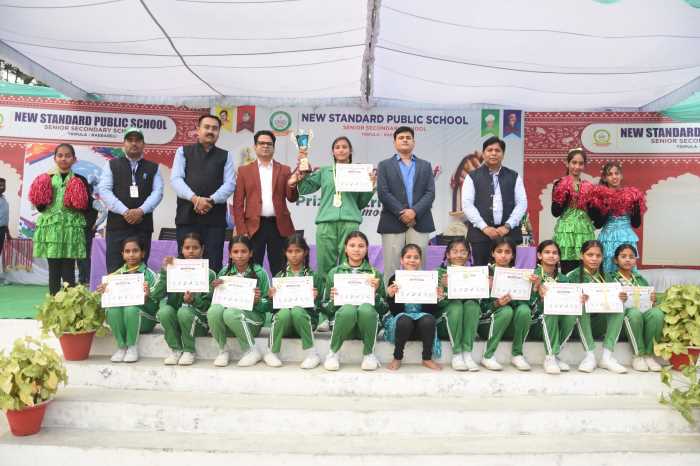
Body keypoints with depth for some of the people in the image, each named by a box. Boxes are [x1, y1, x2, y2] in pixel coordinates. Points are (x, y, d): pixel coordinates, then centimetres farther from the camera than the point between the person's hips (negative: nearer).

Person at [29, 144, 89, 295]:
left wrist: (77, 204, -15)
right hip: (51, 229, 2)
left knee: (68, 272, -2)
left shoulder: (80, 180, 3)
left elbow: (87, 208, 2)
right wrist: (41, 201, -10)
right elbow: (40, 208, 9)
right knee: (53, 271, 6)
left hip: (71, 229, -2)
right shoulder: (46, 179, 8)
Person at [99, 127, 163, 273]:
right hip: (117, 224, -1)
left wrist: (141, 210, -14)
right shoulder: (112, 165, 10)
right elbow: (104, 190, -1)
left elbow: (157, 192, 2)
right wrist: (125, 211, -13)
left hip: (143, 225, 1)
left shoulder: (153, 167, 13)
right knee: (114, 270, -4)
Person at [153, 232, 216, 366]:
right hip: (175, 321, 2)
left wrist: (193, 300, -27)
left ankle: (189, 351, -10)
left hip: (198, 321, -2)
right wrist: (165, 272, -17)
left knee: (184, 311, -32)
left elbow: (206, 305, -6)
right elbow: (157, 296, -7)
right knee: (164, 310, -27)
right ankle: (175, 350, -9)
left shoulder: (209, 274, 0)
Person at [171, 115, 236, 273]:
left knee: (214, 263, -2)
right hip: (187, 216, 0)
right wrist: (194, 198, -16)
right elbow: (176, 179, 0)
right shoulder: (183, 151, 12)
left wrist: (211, 200, -14)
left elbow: (230, 184, 2)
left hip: (215, 218, 0)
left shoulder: (226, 156, 14)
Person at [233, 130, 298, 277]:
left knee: (280, 270, 3)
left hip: (279, 226, 1)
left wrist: (292, 186, -17)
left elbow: (292, 198, 5)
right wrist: (241, 230, -4)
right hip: (254, 226, -1)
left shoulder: (284, 170, 12)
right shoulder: (244, 170, 9)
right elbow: (238, 203, 5)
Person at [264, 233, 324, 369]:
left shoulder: (314, 276, 7)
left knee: (297, 310, -33)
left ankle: (312, 353, -21)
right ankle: (272, 353, -15)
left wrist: (313, 299, -14)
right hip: (282, 317, 1)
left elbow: (318, 307, 6)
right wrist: (271, 297, -7)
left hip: (305, 318, -1)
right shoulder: (279, 276, 12)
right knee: (284, 312, -32)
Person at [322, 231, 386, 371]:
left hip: (367, 324, 0)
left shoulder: (375, 273, 12)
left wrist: (376, 291, -10)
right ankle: (333, 353, -11)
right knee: (348, 309, -35)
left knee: (365, 309, -34)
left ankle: (369, 354, -12)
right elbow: (326, 308, 12)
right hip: (342, 317, 0)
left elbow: (383, 309, 7)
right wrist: (333, 299, -8)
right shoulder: (334, 273, 12)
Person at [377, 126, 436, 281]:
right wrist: (402, 213, -11)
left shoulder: (425, 165, 16)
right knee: (391, 268, -3)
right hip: (393, 223, -2)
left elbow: (430, 193, 5)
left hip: (419, 223, 2)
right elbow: (383, 193, -2)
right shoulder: (385, 165, 10)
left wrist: (414, 212, -10)